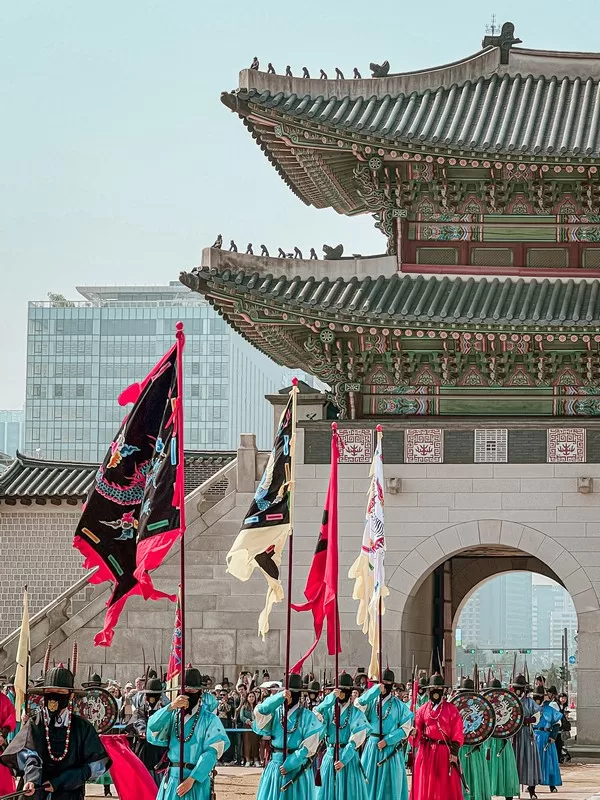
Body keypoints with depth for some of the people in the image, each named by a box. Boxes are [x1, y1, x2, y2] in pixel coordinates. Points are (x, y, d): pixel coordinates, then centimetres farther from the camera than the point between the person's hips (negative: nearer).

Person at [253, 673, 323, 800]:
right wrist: (280, 696, -25)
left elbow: (308, 746, -8)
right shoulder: (276, 712, 4)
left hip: (297, 766, -3)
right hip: (275, 765, 3)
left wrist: (290, 764, -13)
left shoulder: (307, 716, -4)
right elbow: (260, 711, -16)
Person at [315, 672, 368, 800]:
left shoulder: (356, 713, -3)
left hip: (349, 758, -3)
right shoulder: (329, 709, 8)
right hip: (330, 756, 3)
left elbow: (357, 739, -11)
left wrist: (344, 759, -19)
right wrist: (331, 698, -23)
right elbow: (317, 714, -13)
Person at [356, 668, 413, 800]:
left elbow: (406, 727, -3)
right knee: (370, 781, 1)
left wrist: (387, 741, -12)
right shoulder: (371, 702, 6)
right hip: (372, 746, 2)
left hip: (391, 748, -2)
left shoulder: (399, 705, 0)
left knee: (389, 783, -1)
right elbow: (359, 704, -15)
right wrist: (375, 690, -20)